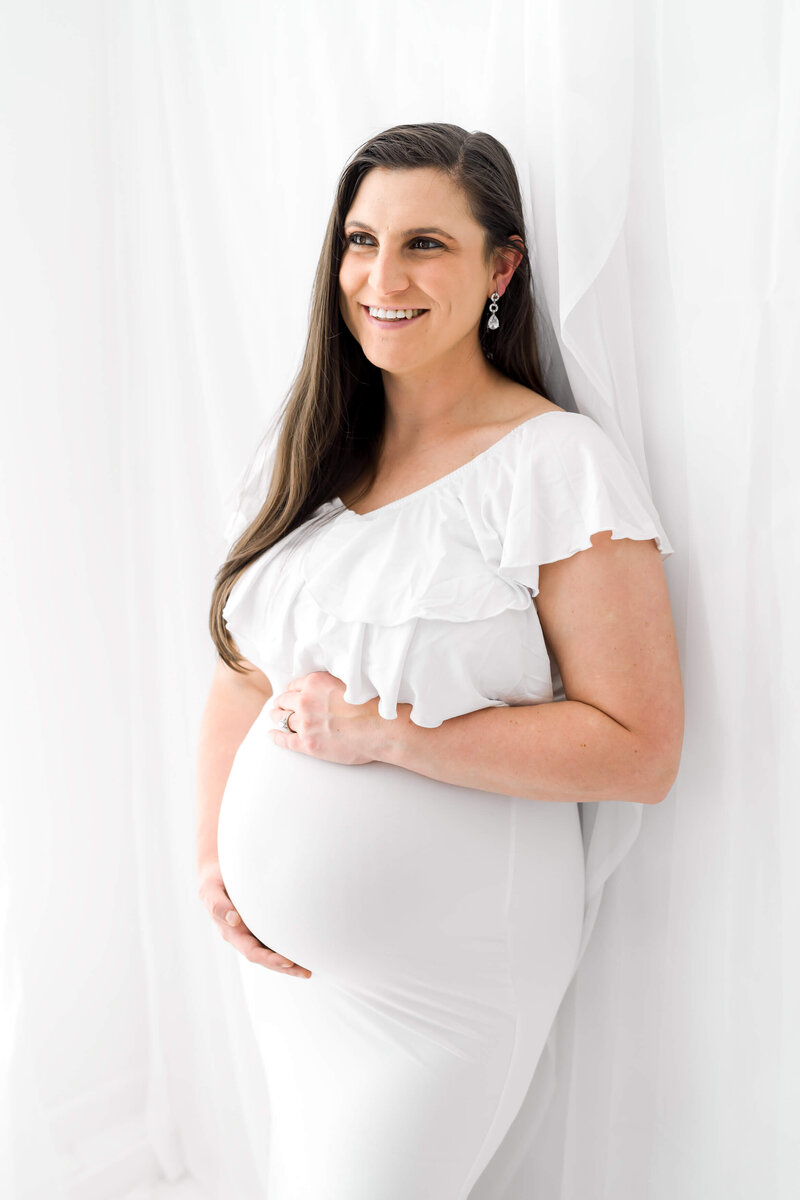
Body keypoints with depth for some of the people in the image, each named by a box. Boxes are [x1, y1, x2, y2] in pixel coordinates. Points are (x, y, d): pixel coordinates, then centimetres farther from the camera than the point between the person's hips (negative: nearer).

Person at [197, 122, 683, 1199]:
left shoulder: (558, 464, -17)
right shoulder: (305, 450, 1)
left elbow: (640, 750, -19)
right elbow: (242, 669, 7)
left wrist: (386, 734, -23)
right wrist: (213, 853, -2)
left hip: (441, 979, -6)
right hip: (279, 950, 6)